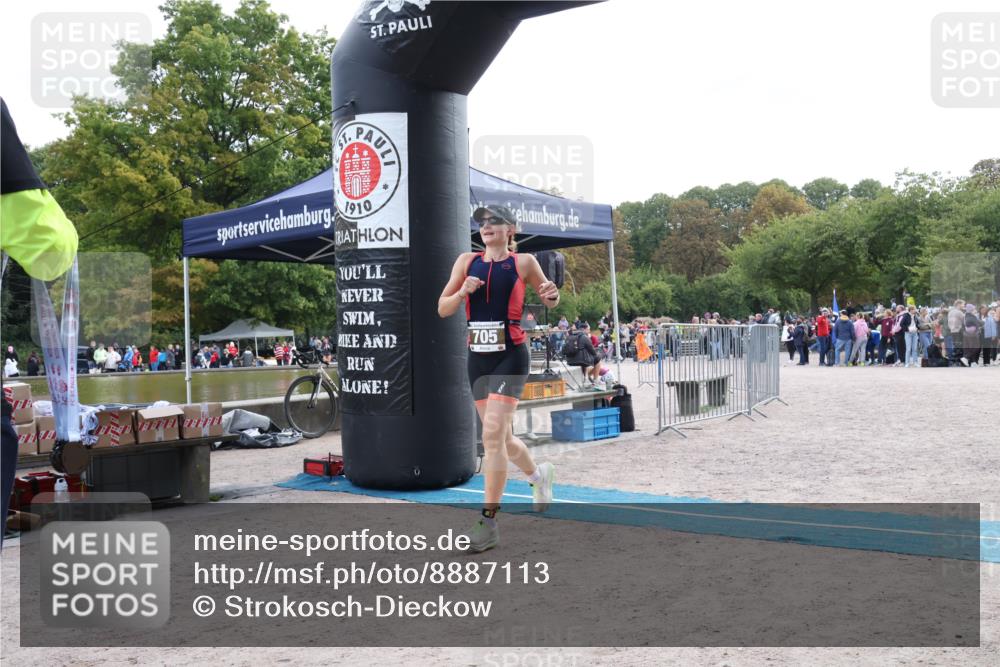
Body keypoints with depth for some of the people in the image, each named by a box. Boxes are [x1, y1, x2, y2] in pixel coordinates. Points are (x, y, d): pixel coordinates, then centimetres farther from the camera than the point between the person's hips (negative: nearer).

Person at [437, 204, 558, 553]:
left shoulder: (523, 262, 0)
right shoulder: (467, 261, 8)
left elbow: (549, 301, 12)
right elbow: (443, 309, 8)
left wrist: (552, 294, -11)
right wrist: (463, 292, -11)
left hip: (510, 356, -5)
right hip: (478, 357, 5)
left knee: (493, 434, -15)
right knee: (501, 437, 15)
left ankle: (489, 521, -8)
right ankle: (538, 474, 45)